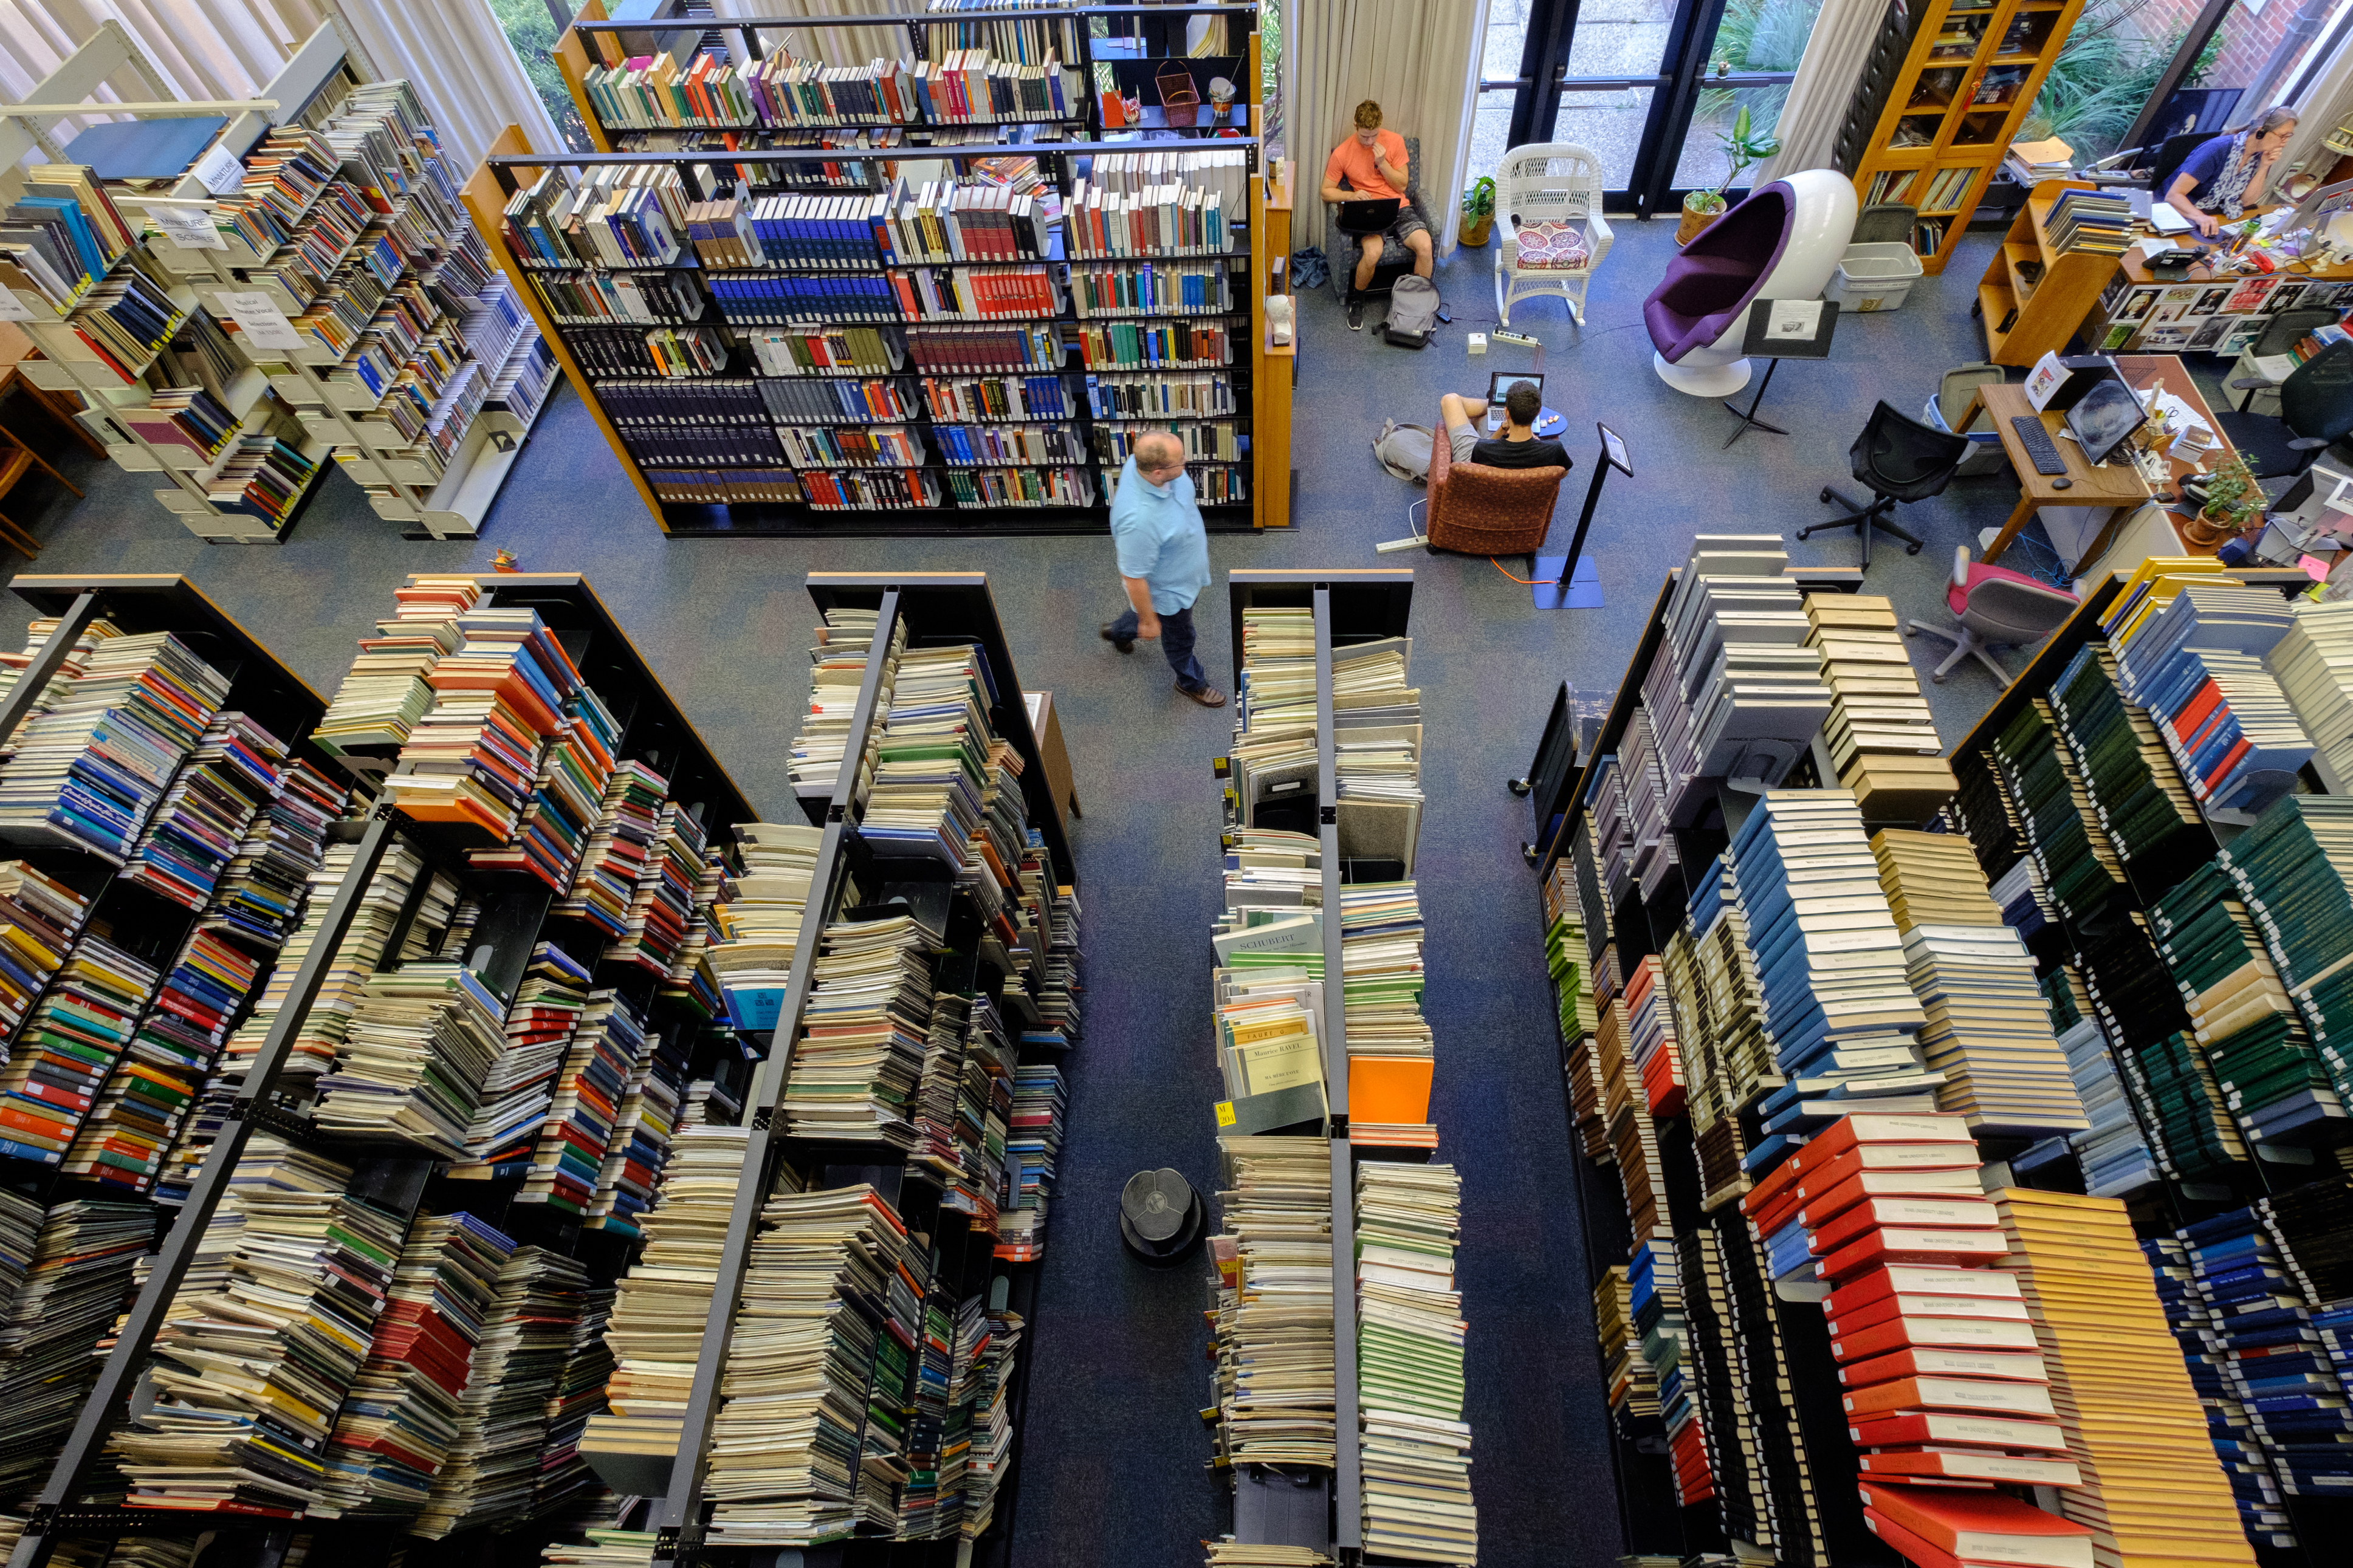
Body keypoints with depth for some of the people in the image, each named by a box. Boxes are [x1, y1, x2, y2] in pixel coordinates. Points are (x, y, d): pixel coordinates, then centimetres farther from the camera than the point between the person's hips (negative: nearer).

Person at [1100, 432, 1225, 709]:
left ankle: (1119, 631, 63)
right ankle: (1191, 681, 55)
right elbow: (1133, 578, -32)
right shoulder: (1139, 520, -47)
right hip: (1168, 589, -7)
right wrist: (1147, 620, -17)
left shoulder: (1143, 460, -24)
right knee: (1180, 638, 23)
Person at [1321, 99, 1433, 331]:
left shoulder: (1395, 141, 2)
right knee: (1372, 253, -35)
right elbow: (1326, 191, 2)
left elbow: (1402, 185, 4)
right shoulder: (1342, 153, -3)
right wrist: (1352, 195, -16)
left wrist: (1382, 163, -11)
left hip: (1399, 208, 2)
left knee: (1425, 246, -24)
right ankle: (1356, 300, -4)